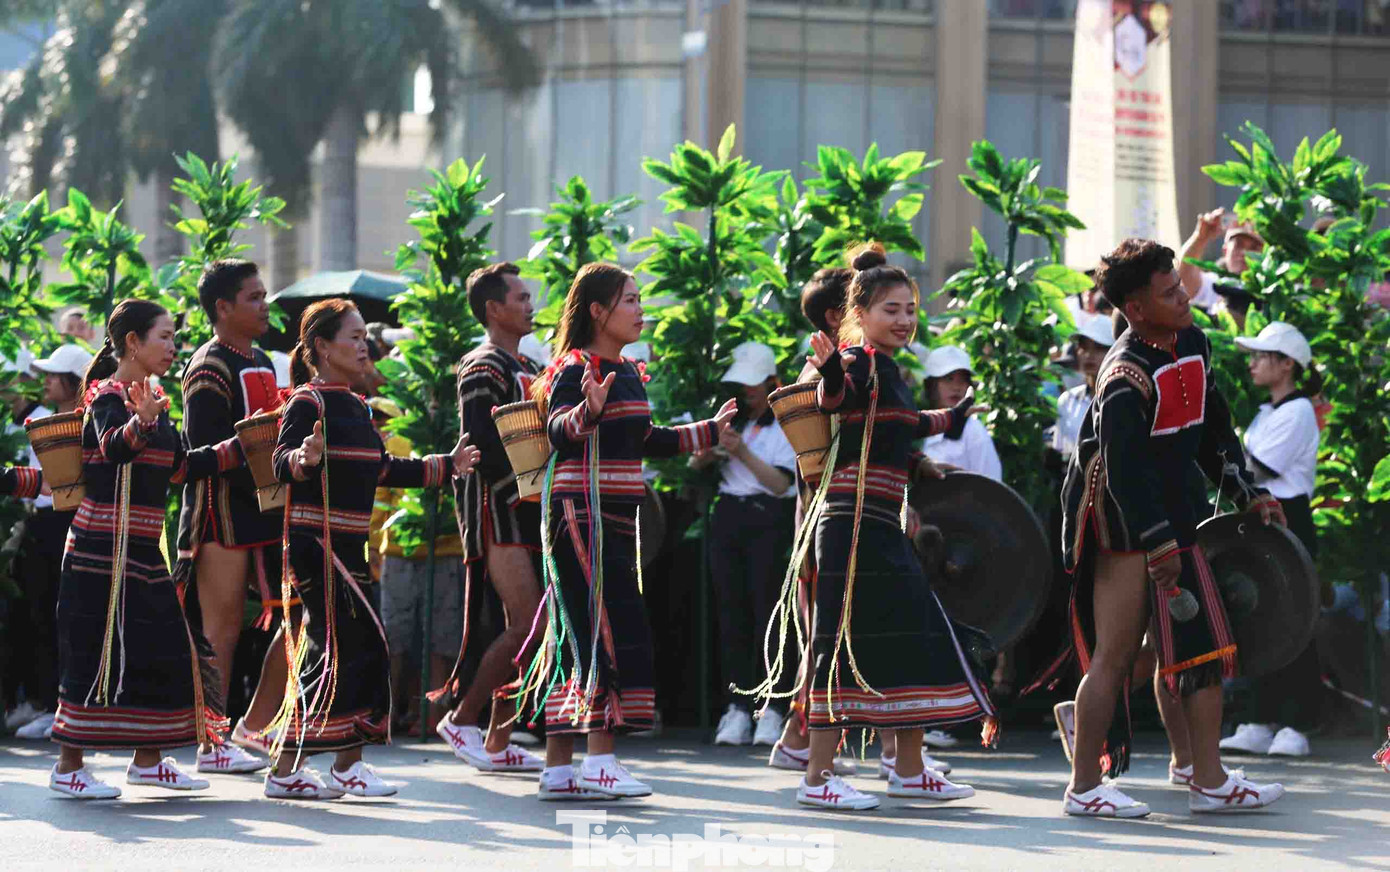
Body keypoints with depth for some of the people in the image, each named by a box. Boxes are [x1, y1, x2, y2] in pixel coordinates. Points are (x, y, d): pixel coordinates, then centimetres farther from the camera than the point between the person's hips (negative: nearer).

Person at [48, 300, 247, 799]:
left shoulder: (152, 402, 16)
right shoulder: (108, 398, -12)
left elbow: (180, 467, 22)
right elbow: (111, 446, -32)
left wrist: (241, 447, 19)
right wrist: (139, 424, -53)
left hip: (142, 550, 9)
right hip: (104, 549, -9)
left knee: (162, 648, 11)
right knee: (97, 653, -8)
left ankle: (147, 758, 21)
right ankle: (69, 766, -2)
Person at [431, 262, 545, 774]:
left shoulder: (528, 371, 20)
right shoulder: (484, 368, -9)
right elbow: (482, 449, -18)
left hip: (528, 516, 9)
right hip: (496, 511, -9)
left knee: (523, 627, 5)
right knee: (527, 625, -16)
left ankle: (499, 744, 8)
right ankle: (462, 718, -7)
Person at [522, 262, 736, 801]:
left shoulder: (627, 374, 17)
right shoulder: (576, 368, -11)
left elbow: (644, 442, 28)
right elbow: (559, 430, -26)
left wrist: (710, 431, 36)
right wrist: (587, 410, -46)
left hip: (615, 521, 9)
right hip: (581, 513, -9)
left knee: (575, 638, 9)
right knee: (612, 631, -14)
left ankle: (558, 768, 10)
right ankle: (600, 761, -16)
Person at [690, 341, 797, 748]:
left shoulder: (786, 425, -1)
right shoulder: (731, 419, 14)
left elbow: (780, 483, -11)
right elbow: (694, 463, 10)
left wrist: (743, 452, -20)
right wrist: (710, 450, -12)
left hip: (769, 519, -5)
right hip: (728, 515, 5)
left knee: (766, 609, -8)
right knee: (731, 610, 0)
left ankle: (770, 711, -7)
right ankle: (736, 708, 1)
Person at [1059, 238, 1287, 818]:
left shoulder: (1193, 346, 8)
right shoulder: (1127, 377, -20)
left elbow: (1212, 428, 20)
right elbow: (1124, 467, -25)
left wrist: (1249, 493, 16)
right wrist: (1159, 546, -25)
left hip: (1173, 521, 9)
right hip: (1126, 529, -9)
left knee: (1203, 649, 7)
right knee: (1115, 655, -7)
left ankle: (1209, 781, 12)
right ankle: (1084, 788, -1)